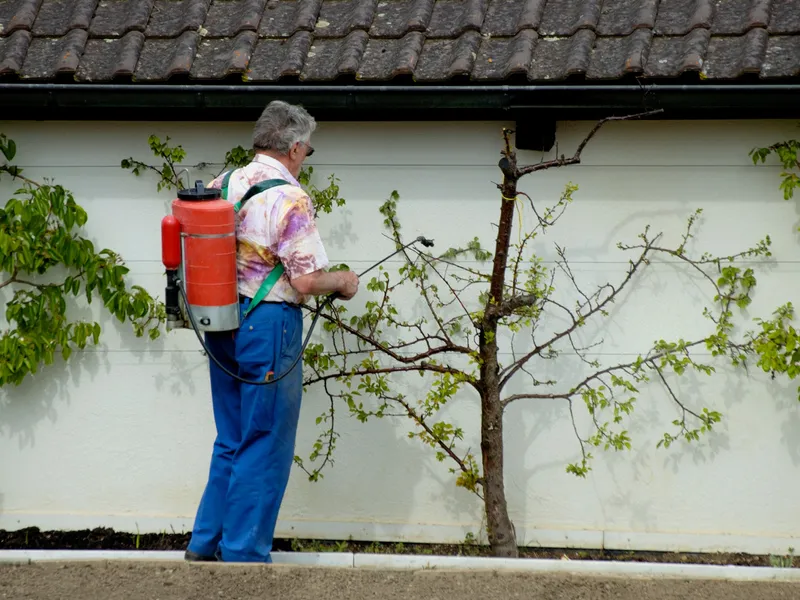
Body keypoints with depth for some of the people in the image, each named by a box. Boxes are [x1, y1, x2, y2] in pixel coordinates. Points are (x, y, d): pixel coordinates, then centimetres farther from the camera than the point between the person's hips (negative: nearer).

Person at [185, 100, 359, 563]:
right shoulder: (289, 198, -15)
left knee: (231, 441, 19)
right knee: (266, 447, 2)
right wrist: (343, 282, 0)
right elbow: (306, 281, -18)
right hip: (269, 324, -8)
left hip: (223, 325, 8)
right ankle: (244, 554, 5)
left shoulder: (222, 185, 7)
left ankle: (206, 543, 23)